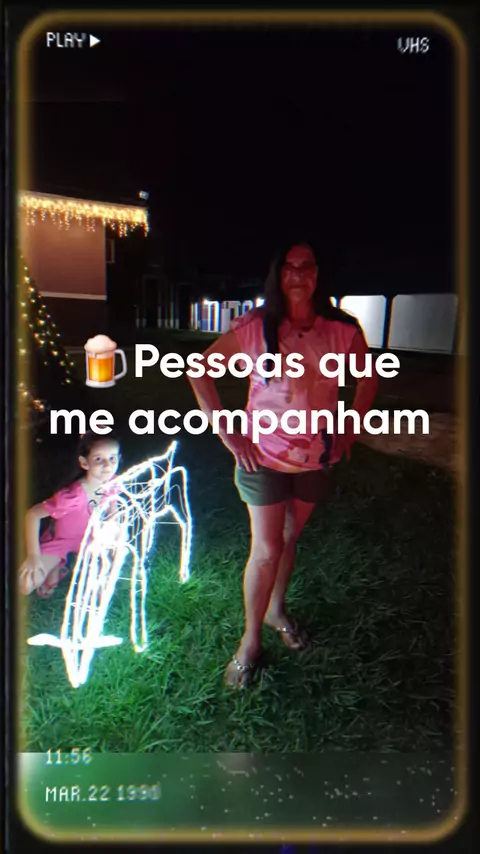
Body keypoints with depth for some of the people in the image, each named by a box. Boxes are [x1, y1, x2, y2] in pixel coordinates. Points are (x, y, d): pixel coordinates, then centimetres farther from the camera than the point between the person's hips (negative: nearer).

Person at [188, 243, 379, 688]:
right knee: (266, 550, 3)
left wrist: (351, 426, 3)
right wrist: (227, 433, -12)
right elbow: (199, 370, -7)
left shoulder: (342, 329, -7)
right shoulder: (255, 326, -13)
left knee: (289, 539, 20)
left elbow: (368, 375, 11)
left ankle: (276, 609, 44)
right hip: (264, 455, -2)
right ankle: (250, 639, 23)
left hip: (317, 458, 3)